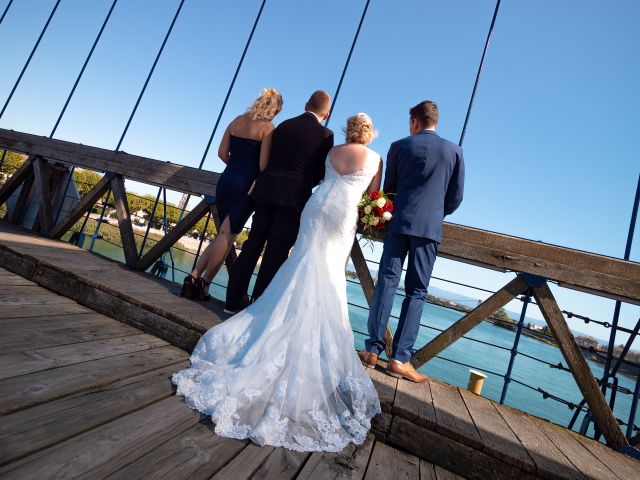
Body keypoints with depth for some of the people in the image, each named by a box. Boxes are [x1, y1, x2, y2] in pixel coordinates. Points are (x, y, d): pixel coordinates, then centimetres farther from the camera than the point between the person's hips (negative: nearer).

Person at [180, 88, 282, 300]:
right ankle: (203, 284, 5)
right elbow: (263, 164, -13)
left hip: (226, 180, 6)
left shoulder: (237, 120, 13)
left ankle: (194, 277, 10)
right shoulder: (267, 128, -6)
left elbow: (222, 152, 11)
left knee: (223, 235, 15)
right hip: (246, 185, -6)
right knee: (227, 236, 0)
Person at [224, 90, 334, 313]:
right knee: (275, 253, 2)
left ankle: (234, 299, 16)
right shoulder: (325, 135, -1)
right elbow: (322, 172, 2)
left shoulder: (284, 125, 12)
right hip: (294, 198, -4)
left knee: (252, 245, 10)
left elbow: (268, 158, 13)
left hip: (266, 192, 5)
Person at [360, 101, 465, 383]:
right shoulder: (454, 151, 9)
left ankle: (373, 350, 1)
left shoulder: (400, 146, 7)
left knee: (387, 281, 1)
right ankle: (400, 359, 1)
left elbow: (388, 187, 11)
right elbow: (456, 197, 8)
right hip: (430, 227, 0)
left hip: (398, 223, 0)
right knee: (416, 292, 2)